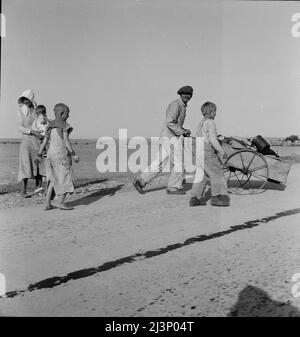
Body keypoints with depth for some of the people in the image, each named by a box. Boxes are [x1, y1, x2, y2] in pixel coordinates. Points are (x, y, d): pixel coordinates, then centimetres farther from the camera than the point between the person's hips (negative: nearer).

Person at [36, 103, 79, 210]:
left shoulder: (50, 126, 14)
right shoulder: (65, 125, -6)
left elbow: (44, 141, 12)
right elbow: (66, 141, -14)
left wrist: (39, 155, 13)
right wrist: (73, 154, -13)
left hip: (51, 154, 7)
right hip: (62, 153, -7)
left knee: (53, 179, 12)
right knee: (65, 178, -1)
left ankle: (48, 203, 9)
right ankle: (61, 202, -7)